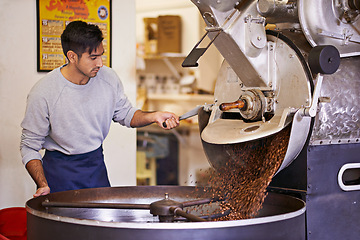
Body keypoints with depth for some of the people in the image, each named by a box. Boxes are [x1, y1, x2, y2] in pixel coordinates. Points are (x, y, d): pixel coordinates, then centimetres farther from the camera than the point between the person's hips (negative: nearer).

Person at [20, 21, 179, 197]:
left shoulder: (108, 78, -9)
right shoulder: (42, 93, -21)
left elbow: (125, 114, 8)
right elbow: (29, 146, -13)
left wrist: (153, 117, -11)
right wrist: (43, 185, -25)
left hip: (96, 164, 4)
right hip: (60, 171, -4)